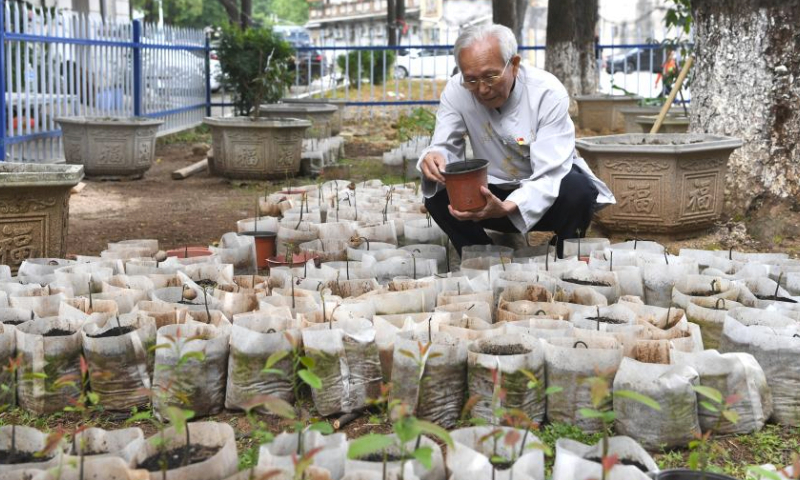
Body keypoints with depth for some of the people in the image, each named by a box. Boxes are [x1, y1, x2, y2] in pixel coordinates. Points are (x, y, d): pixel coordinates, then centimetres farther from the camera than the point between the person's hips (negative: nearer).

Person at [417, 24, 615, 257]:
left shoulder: (548, 93, -24)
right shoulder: (456, 91, -15)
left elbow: (550, 176, -30)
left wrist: (505, 208, -49)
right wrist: (434, 159, -38)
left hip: (548, 194, -2)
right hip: (494, 192, 3)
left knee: (577, 189, -34)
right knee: (437, 192, -23)